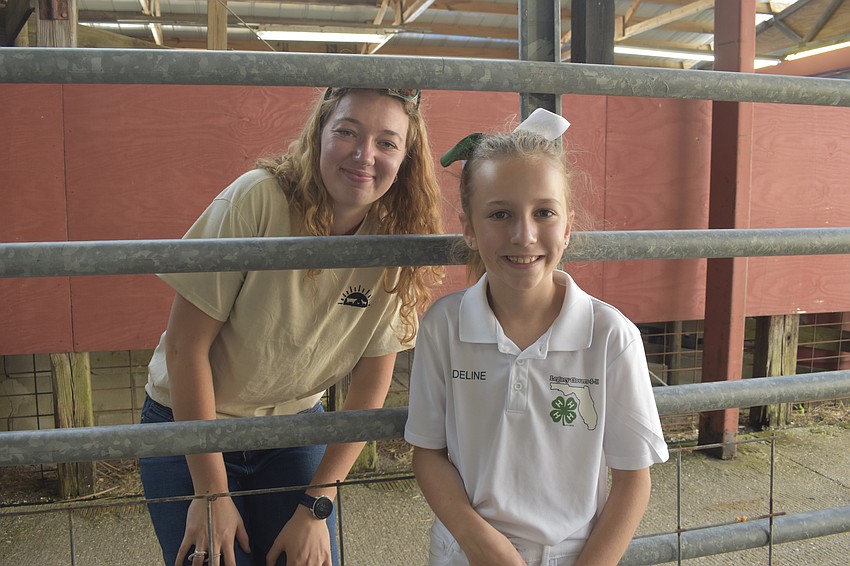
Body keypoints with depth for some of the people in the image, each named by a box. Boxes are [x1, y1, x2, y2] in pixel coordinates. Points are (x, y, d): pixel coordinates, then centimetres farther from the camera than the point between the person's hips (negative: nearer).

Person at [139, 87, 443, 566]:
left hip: (296, 431, 3)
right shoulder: (258, 199, -24)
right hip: (190, 424, -2)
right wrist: (211, 491, -16)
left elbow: (370, 390, -8)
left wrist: (316, 507, -10)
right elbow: (186, 345, -20)